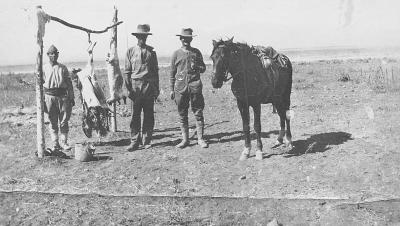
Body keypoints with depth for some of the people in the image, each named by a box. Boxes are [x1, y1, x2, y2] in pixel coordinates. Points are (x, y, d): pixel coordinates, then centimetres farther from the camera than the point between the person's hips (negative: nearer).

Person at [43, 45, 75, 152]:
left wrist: (71, 97, 4)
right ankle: (55, 144, 9)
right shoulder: (44, 68, 6)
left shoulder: (63, 68, 10)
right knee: (53, 122, 3)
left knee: (64, 121, 0)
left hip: (63, 96, 1)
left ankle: (63, 142, 10)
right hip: (50, 96, -1)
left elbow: (69, 83, 10)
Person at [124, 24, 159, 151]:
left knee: (149, 115, 2)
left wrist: (156, 89, 7)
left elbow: (155, 71, 11)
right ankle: (134, 142, 3)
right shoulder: (130, 51, 7)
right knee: (135, 115, -2)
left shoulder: (151, 52, 10)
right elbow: (127, 72, 6)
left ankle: (147, 141, 11)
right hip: (135, 85, -1)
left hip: (149, 85, 1)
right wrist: (128, 88, -2)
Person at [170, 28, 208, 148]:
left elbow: (203, 68, 14)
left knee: (198, 113, 1)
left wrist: (197, 67, -8)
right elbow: (172, 73, 10)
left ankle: (200, 139, 9)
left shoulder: (196, 52, 9)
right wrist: (172, 89, 7)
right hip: (180, 86, 0)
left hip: (195, 85, 0)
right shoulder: (176, 54, 8)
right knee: (182, 114, 4)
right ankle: (185, 139, 13)